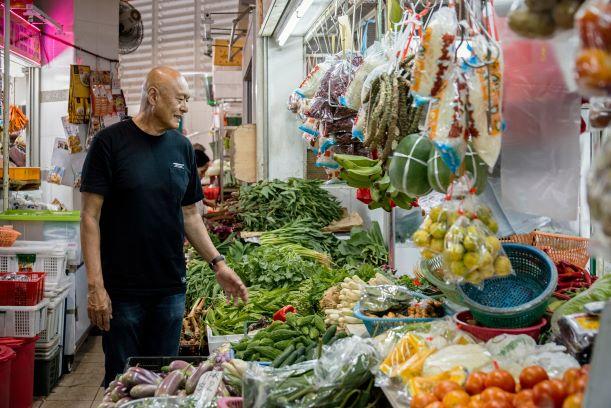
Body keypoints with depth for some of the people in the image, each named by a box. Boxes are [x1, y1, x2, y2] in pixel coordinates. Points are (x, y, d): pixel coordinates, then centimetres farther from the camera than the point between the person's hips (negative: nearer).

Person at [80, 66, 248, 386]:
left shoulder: (182, 147, 7)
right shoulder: (111, 141, -7)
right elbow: (91, 216, -9)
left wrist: (217, 263, 4)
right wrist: (95, 286, -14)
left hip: (171, 288, 4)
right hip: (122, 289, -4)